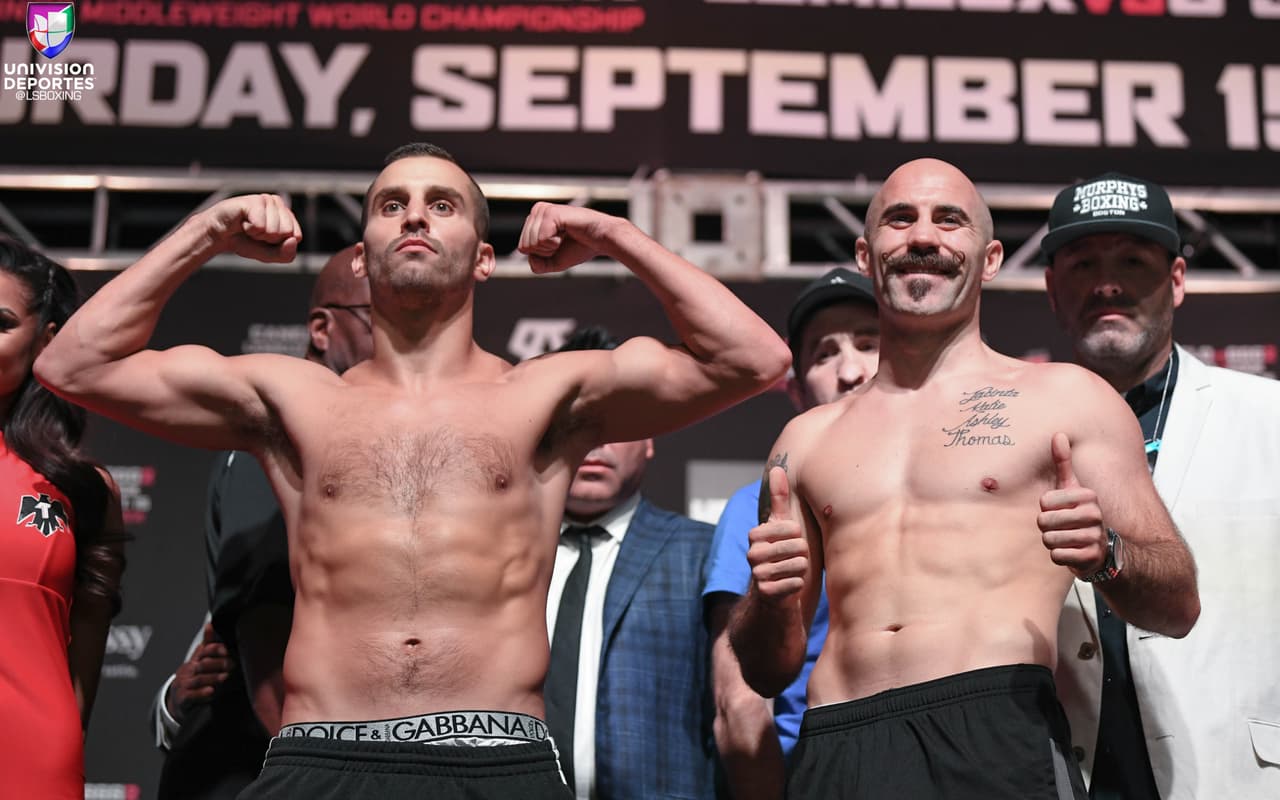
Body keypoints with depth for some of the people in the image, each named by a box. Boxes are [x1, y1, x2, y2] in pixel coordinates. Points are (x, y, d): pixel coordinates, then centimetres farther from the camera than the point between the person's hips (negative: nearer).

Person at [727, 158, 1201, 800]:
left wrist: (1107, 554, -14)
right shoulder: (807, 439, 18)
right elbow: (768, 672, 19)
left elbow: (1178, 608, 7)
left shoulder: (1066, 398, 10)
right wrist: (771, 598, -3)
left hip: (999, 733, -2)